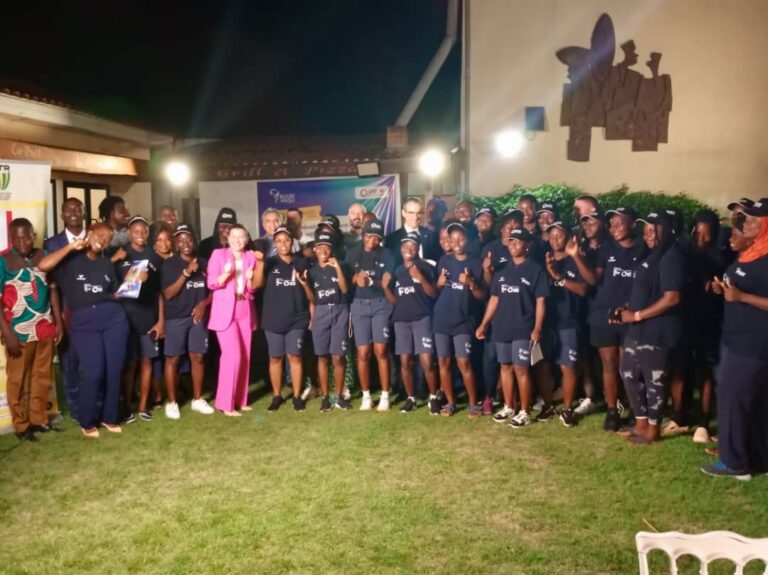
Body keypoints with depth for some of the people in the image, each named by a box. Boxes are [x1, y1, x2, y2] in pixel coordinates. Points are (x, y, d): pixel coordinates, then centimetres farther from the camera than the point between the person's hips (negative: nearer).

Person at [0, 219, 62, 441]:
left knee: (43, 377, 12)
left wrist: (58, 321, 8)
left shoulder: (42, 256, 5)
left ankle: (39, 419, 27)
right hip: (19, 331, -4)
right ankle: (21, 425, 20)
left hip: (45, 328, 4)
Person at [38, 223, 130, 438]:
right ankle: (86, 422, 11)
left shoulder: (107, 264, 17)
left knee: (114, 371, 3)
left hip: (114, 318, 4)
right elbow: (43, 266, -14)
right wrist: (71, 246, -10)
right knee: (94, 373, -11)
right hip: (83, 323, -4)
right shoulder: (70, 260, 4)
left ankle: (109, 417, 21)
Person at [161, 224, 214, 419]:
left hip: (198, 316, 3)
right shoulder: (169, 264, -4)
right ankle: (171, 402, 12)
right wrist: (186, 272, -19)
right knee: (173, 359, 1)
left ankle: (197, 399, 20)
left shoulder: (203, 264, 6)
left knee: (198, 357, 7)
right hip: (175, 318, -3)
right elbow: (168, 294, -12)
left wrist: (204, 303, -8)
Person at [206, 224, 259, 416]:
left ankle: (240, 399, 18)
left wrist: (250, 279, -12)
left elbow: (253, 289, 10)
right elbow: (211, 283, -6)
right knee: (233, 355, -12)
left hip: (245, 312, 5)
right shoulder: (218, 254, -1)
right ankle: (226, 403, -4)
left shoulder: (251, 257, 9)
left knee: (245, 356, 7)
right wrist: (226, 274, -24)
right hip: (225, 311, -4)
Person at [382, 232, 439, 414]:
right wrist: (385, 287, -3)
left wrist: (420, 277, -19)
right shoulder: (397, 270, 13)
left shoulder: (425, 267, 1)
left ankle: (433, 397, 5)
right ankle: (410, 398, 17)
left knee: (426, 361, -11)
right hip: (401, 319, 4)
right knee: (405, 361, 4)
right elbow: (394, 300, 14)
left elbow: (433, 293, -7)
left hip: (422, 318, -4)